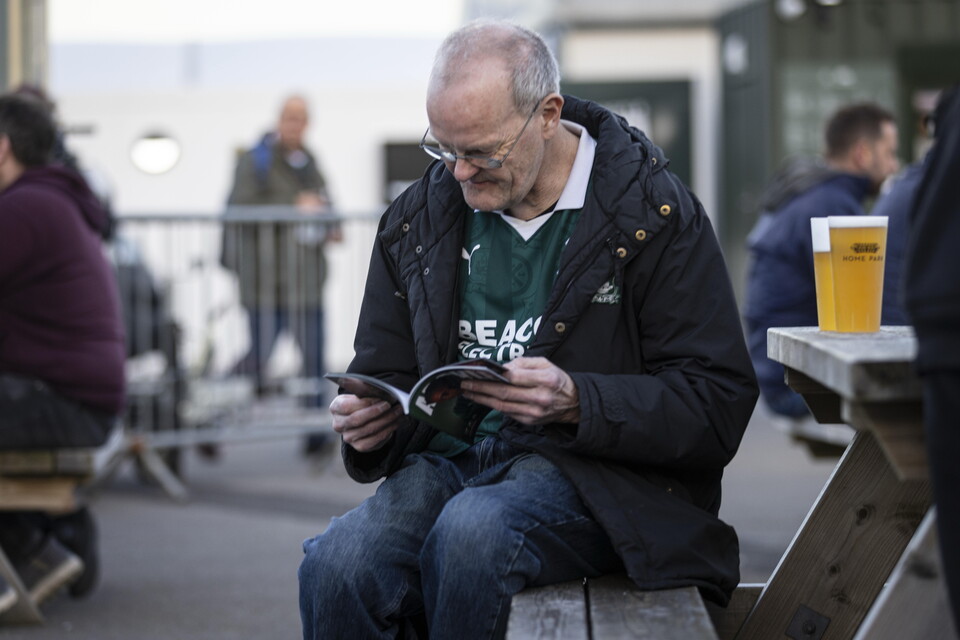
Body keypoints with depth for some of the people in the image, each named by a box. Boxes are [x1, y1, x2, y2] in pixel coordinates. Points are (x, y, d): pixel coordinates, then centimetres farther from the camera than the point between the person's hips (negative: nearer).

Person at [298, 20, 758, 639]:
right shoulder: (417, 218, 13)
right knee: (337, 564, -30)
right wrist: (370, 421, -2)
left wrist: (575, 402, -22)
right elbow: (387, 374, 24)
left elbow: (717, 404, -8)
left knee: (472, 531, -38)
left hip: (596, 471, -3)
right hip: (449, 460, 4)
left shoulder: (653, 214, -3)